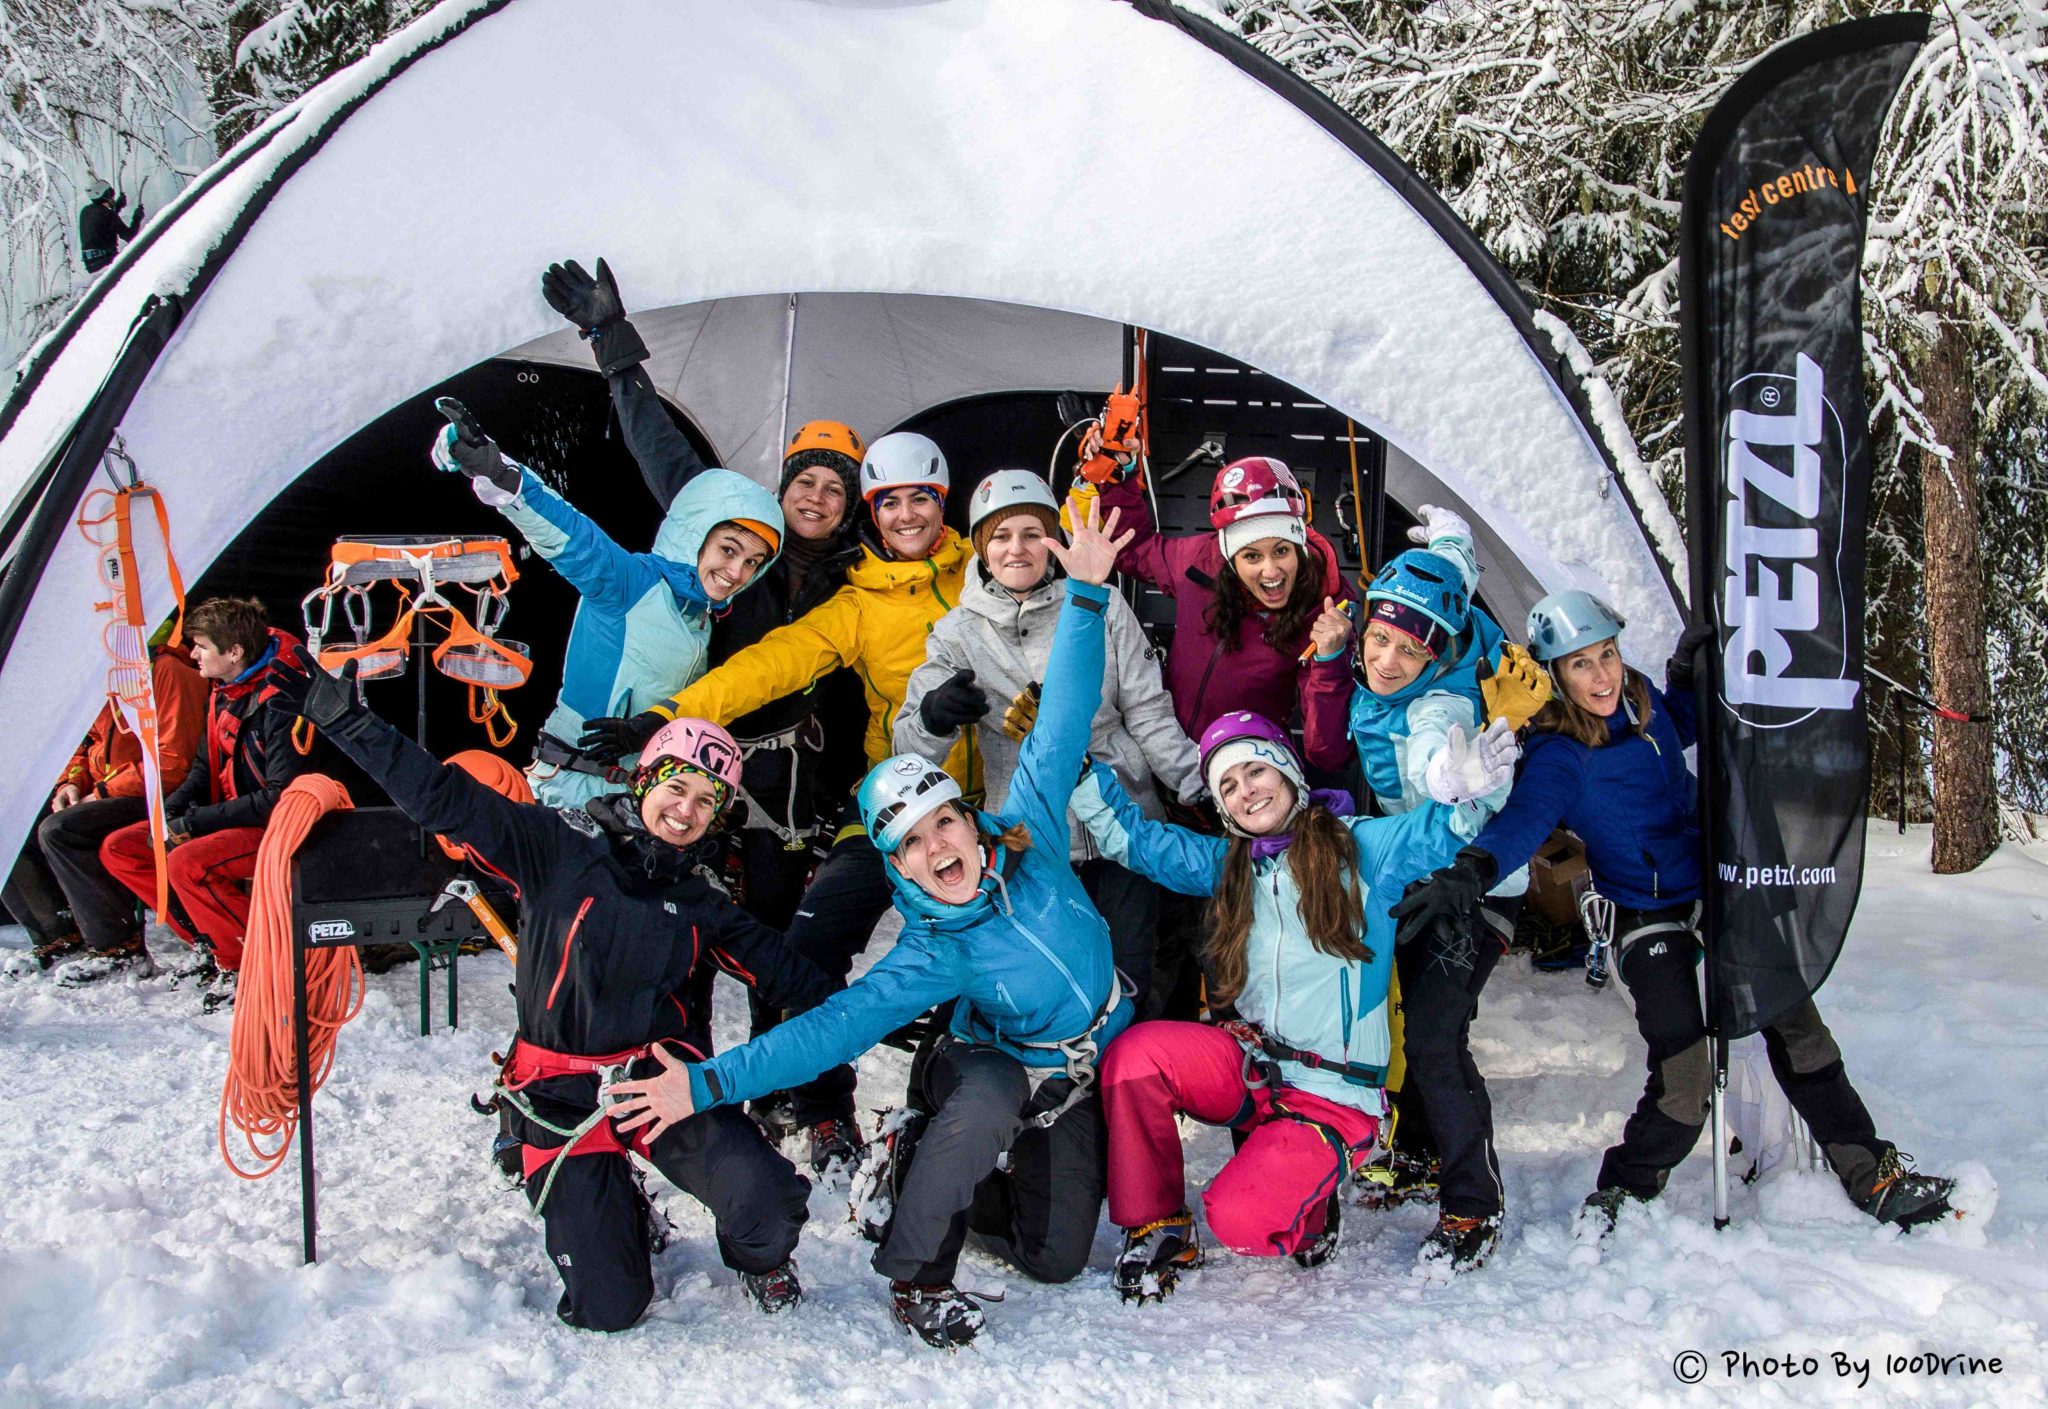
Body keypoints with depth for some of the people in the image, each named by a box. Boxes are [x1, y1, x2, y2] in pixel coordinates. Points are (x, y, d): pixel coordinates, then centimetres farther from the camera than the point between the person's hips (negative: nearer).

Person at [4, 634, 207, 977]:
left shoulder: (166, 672, -14)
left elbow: (173, 762, -19)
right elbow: (88, 744, 23)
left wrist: (104, 791, -16)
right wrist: (71, 783, 2)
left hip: (147, 796, -9)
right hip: (101, 793, 9)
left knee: (57, 830, -28)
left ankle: (117, 942, -19)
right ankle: (61, 935, 5)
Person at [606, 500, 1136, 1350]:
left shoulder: (1028, 833, -16)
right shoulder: (932, 956, -22)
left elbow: (1060, 727, -17)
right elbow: (831, 1026, -28)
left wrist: (1086, 596, -21)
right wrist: (706, 1082, -36)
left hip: (1080, 1086, 3)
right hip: (987, 1071, -3)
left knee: (1055, 1258, -5)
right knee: (993, 1090, -40)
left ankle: (934, 1170, 21)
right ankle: (915, 1274, -18)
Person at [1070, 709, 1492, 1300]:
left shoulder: (1360, 846, -2)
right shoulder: (1228, 864, 12)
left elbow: (1439, 829, -16)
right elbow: (1130, 835, 12)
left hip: (1335, 1096, -5)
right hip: (1250, 1068, 5)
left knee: (1240, 1220, -26)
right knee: (1134, 1054, -24)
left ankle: (1310, 1210, 11)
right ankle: (1157, 1228, -4)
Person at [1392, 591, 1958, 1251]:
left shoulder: (1643, 702, 0)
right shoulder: (1556, 756, -19)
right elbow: (1523, 818, -38)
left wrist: (1686, 670, 4)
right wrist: (1468, 873, -57)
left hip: (1719, 890, 6)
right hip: (1650, 922, -6)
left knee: (1797, 1029, 7)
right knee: (1682, 1087, -15)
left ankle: (1870, 1175, 24)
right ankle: (1622, 1192, 10)